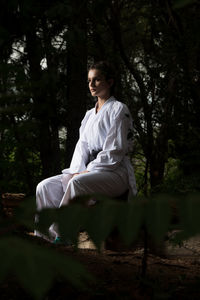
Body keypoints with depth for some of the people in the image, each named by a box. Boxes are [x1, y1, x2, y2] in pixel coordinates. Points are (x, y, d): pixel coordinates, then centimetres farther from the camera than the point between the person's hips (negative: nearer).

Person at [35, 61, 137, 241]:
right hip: (91, 171, 8)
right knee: (45, 186, -12)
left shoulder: (118, 110, -2)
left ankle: (59, 237, -34)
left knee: (76, 184, -37)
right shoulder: (89, 115, 22)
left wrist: (86, 171, -14)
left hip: (116, 174, -8)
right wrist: (75, 171, -4)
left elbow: (114, 152, -10)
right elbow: (82, 146, 15)